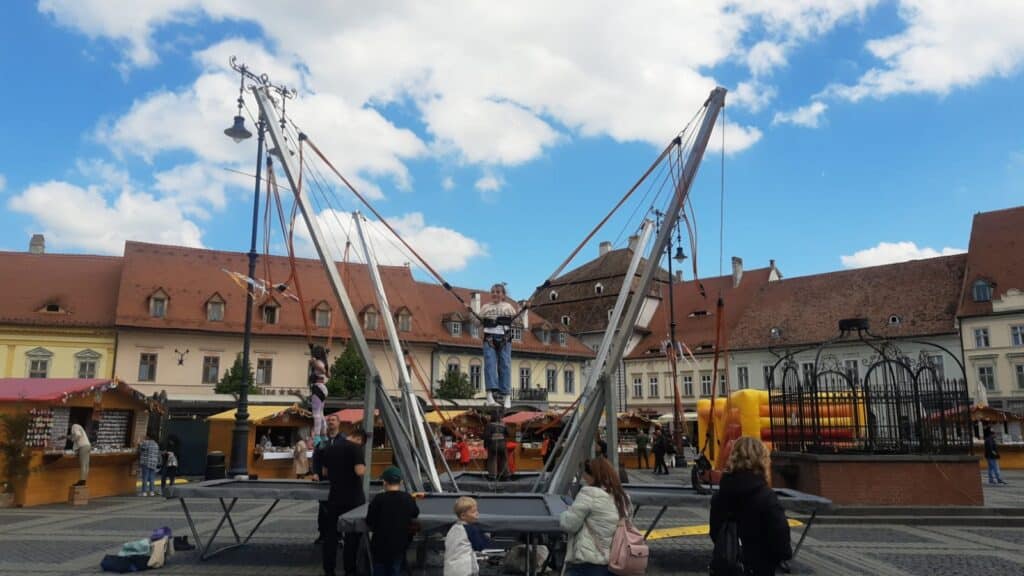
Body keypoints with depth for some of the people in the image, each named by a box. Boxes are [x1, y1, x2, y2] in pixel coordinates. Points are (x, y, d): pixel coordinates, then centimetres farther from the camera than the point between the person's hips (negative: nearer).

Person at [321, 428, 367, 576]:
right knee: (352, 533, 7)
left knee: (331, 533, 11)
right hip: (353, 498, -5)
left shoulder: (330, 449, 8)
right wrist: (364, 468, -3)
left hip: (335, 496, 5)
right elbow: (359, 471, -23)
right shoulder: (355, 448, -13)